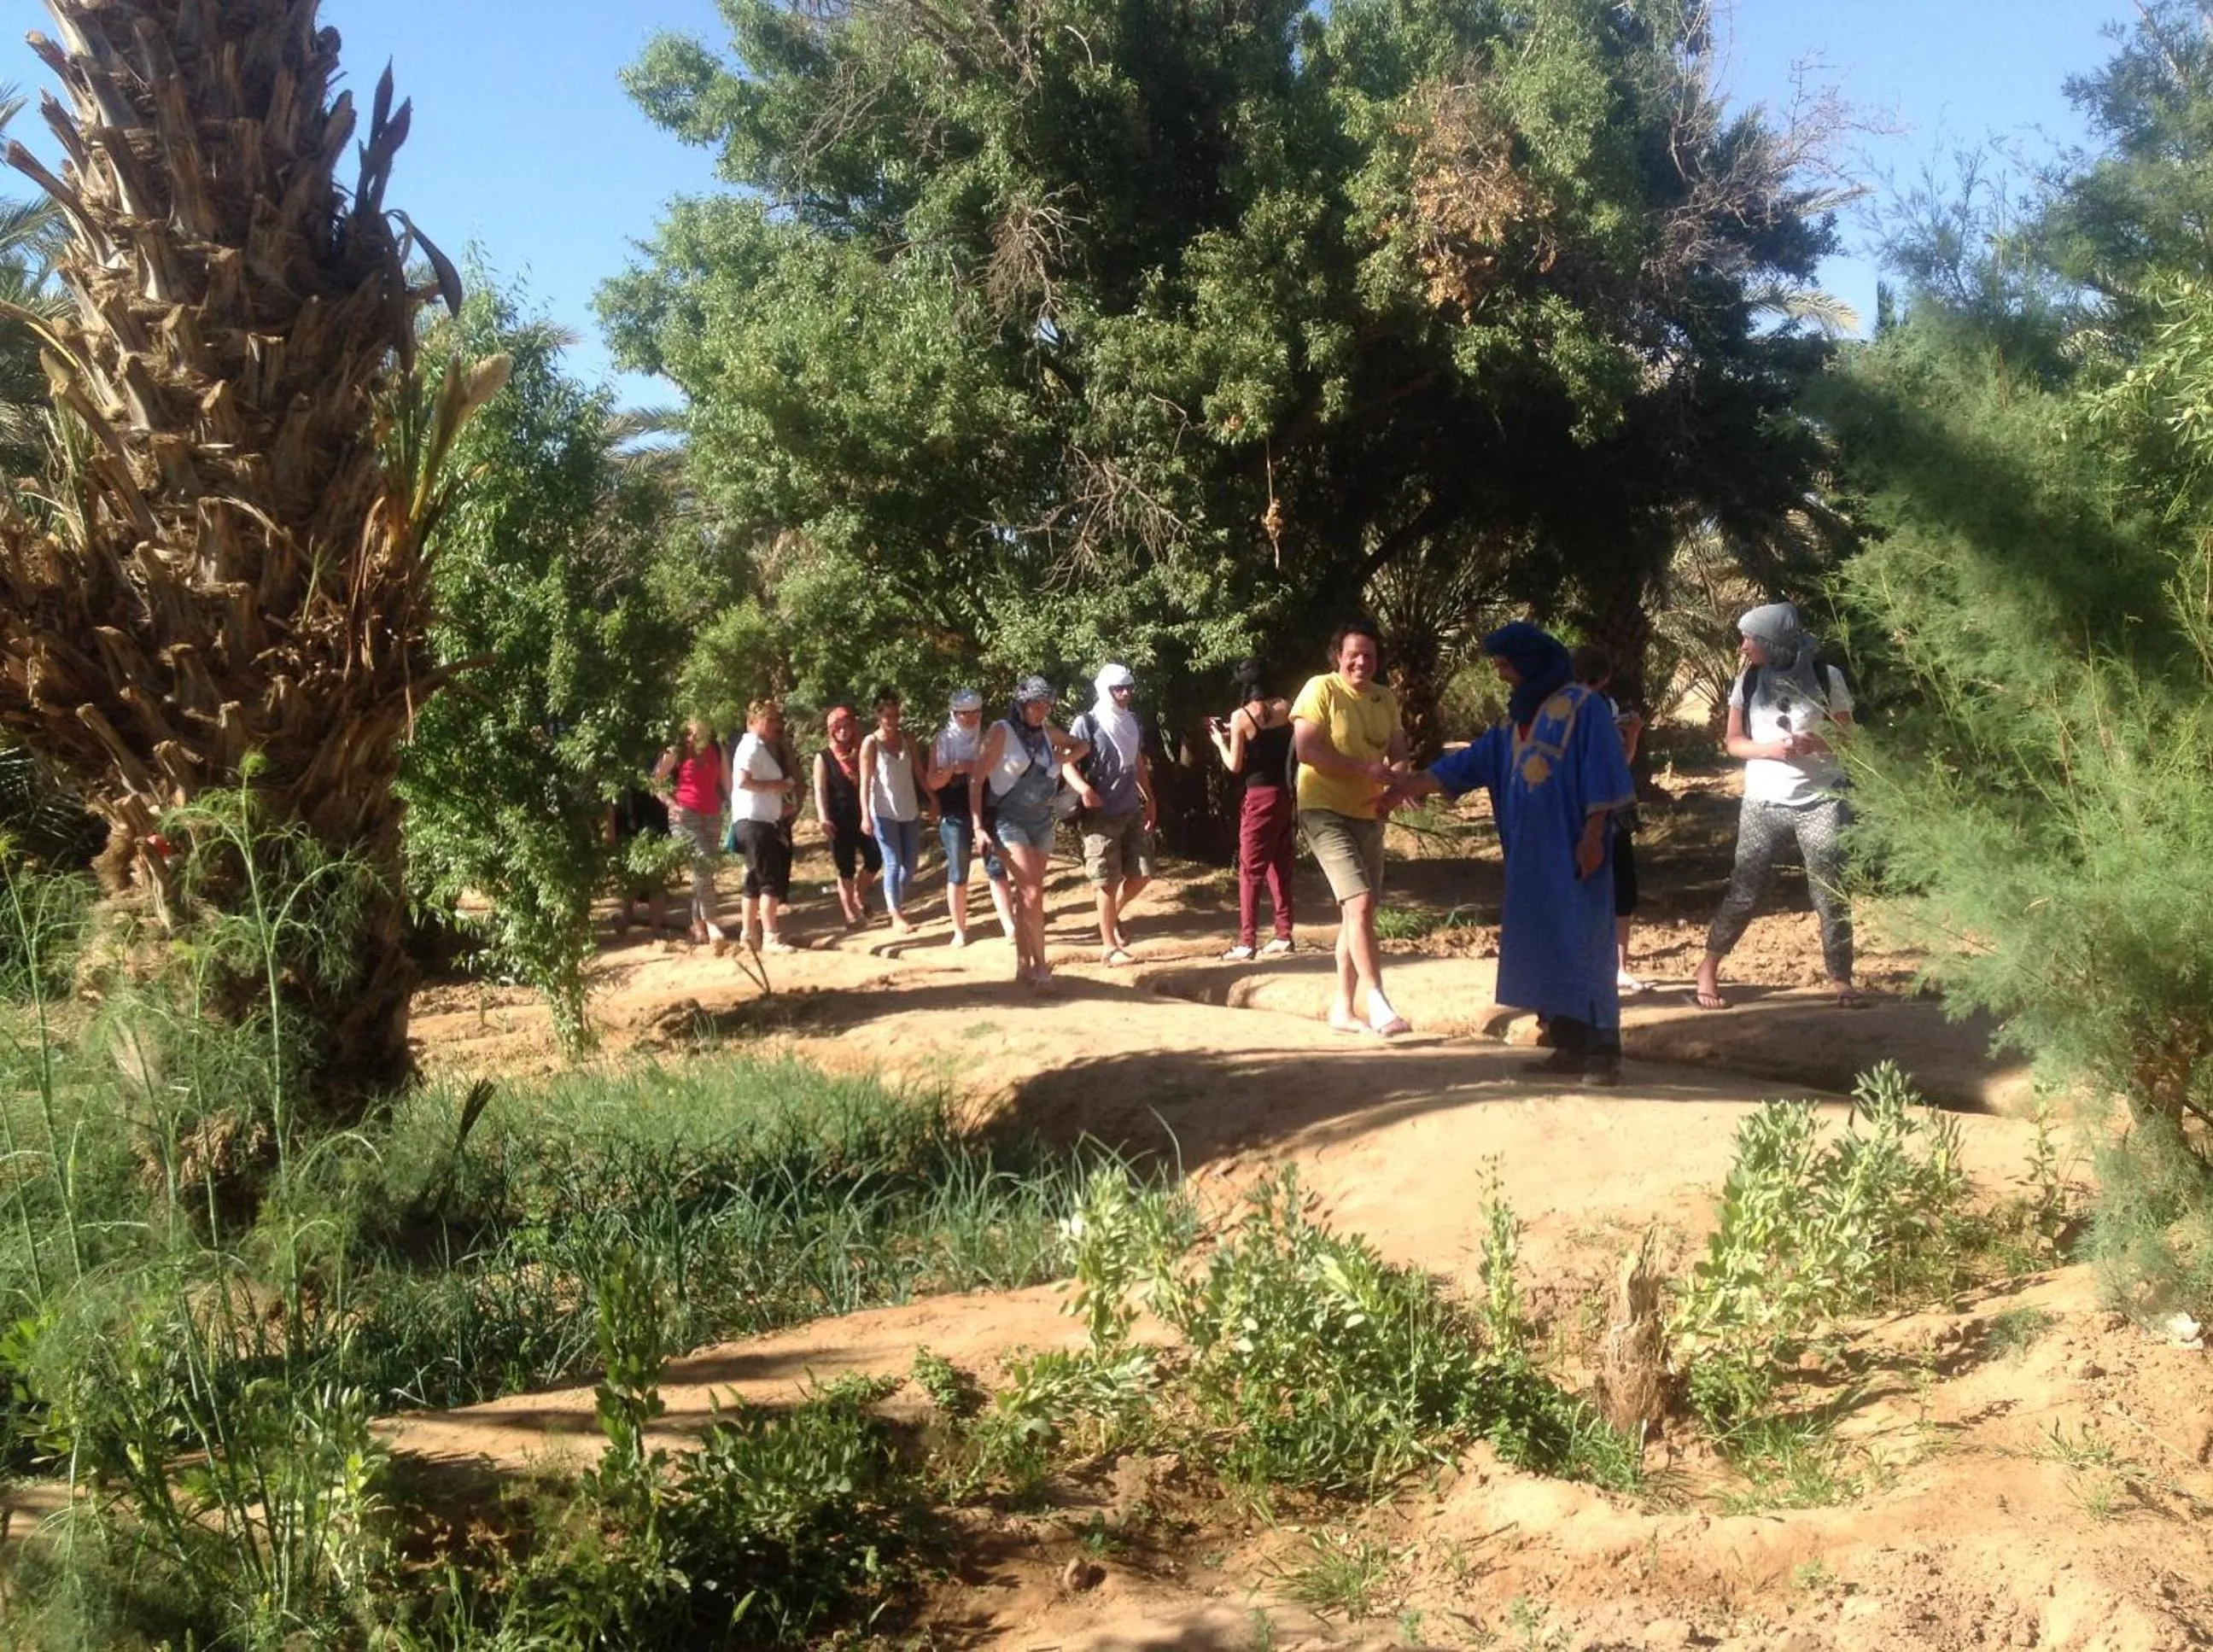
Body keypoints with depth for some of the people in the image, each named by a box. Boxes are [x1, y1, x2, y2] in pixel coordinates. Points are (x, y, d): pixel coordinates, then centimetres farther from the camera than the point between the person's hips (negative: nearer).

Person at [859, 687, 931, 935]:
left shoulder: (907, 738, 4)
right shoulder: (871, 743, -8)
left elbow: (919, 772, 8)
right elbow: (865, 781, -11)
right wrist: (865, 816, -17)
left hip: (910, 810, 5)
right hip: (884, 812, -5)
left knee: (911, 862, 9)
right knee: (894, 863, -6)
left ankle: (896, 902, 33)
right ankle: (897, 917, -1)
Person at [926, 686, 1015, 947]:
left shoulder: (986, 738, 5)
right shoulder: (942, 742, 0)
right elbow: (932, 783, -2)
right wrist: (953, 769, -19)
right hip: (955, 816, -1)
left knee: (996, 868, -4)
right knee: (957, 875, 4)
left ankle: (1010, 926, -7)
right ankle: (959, 930, 13)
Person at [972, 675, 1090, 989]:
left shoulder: (1047, 732, 8)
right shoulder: (1001, 731, -8)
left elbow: (1082, 745, 27)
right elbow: (977, 779, -8)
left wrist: (1065, 758, 5)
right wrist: (978, 824, -13)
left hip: (1042, 821, 6)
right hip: (1009, 819, -6)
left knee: (1026, 894, 10)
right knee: (1033, 892, -15)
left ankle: (1023, 964, 16)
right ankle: (1040, 962, -7)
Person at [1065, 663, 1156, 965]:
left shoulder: (1132, 721, 11)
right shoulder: (1087, 724, -8)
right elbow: (1067, 763, -14)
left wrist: (1149, 800, 21)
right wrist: (1084, 788, -31)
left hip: (1132, 811, 6)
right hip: (1101, 815, -6)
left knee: (1142, 874, 7)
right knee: (1108, 881, -2)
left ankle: (1113, 917, 32)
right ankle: (1109, 947, 7)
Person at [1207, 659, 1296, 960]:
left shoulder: (1241, 716, -10)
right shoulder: (1285, 708, 3)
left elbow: (1235, 766, -6)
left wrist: (1220, 742, 10)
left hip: (1260, 798, -5)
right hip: (1286, 795, 5)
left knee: (1250, 870, 1)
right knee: (1280, 867, 14)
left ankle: (1247, 942, -1)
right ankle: (1284, 936, 17)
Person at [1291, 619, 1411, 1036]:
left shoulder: (1386, 699, 9)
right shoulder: (1320, 689, -9)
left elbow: (1399, 755, 10)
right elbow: (1307, 750, -18)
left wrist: (1393, 782, -13)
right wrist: (1366, 770, -22)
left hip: (1369, 816, 7)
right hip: (1325, 811, -7)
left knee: (1356, 912, 11)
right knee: (1360, 902, -19)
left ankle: (1344, 1008, 20)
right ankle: (1377, 1003, -18)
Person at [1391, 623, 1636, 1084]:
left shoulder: (1581, 704, -7)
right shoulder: (1518, 716, 16)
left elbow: (1601, 772, -12)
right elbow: (1470, 762, 18)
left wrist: (1592, 835, -17)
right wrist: (1410, 786, 15)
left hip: (1572, 851, -8)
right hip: (1532, 855, 8)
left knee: (1581, 946, -9)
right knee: (1544, 948, 7)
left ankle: (1604, 1052, -7)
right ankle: (1571, 1046, 13)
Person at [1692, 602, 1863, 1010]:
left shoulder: (1826, 677, -5)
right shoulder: (1749, 680, 0)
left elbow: (1847, 737, 0)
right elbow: (1734, 741, 3)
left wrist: (1816, 743, -21)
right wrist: (1769, 749, -17)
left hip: (1821, 801, -1)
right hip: (1763, 803, 1)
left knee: (1831, 894, 0)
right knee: (1743, 894, 4)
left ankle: (1841, 979, 7)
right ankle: (1708, 968, 15)